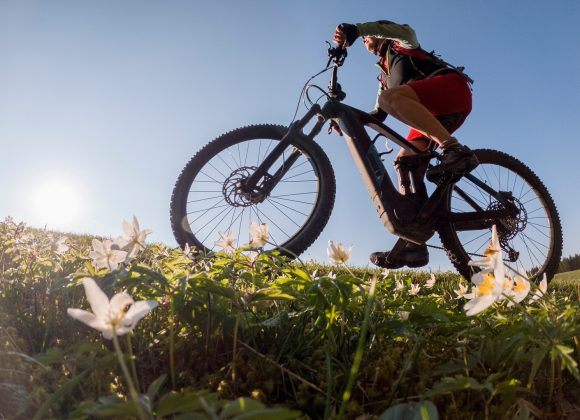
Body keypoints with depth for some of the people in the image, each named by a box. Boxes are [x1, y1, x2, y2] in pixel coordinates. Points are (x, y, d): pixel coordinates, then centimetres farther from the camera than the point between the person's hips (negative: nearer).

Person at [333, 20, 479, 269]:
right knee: (404, 162, -8)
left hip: (453, 88, -7)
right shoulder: (385, 73, 35)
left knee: (392, 96, -32)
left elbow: (404, 30, -8)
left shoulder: (401, 46, 18)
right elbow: (379, 114, 26)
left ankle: (455, 150, -39)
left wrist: (355, 28, -22)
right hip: (434, 111, 7)